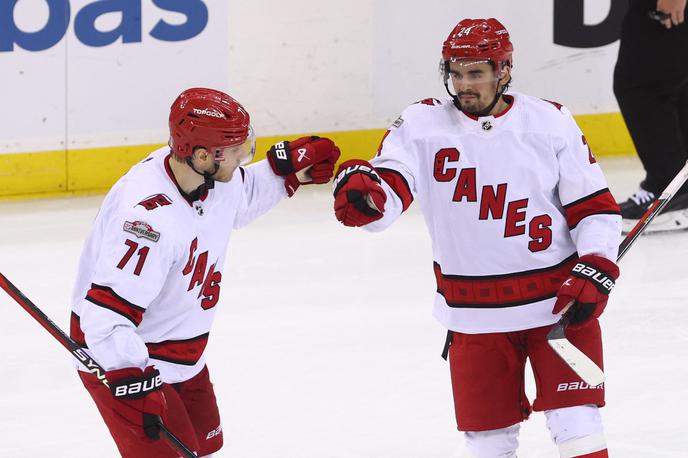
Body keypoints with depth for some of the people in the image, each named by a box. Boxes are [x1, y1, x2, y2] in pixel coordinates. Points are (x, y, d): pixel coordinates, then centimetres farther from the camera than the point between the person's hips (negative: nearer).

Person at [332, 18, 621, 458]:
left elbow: (595, 207, 3)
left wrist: (594, 273, -10)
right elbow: (388, 192, -16)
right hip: (475, 315, 1)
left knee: (575, 421, -4)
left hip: (558, 299, -1)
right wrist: (360, 189, -39)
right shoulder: (422, 124, -3)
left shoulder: (552, 122, -2)